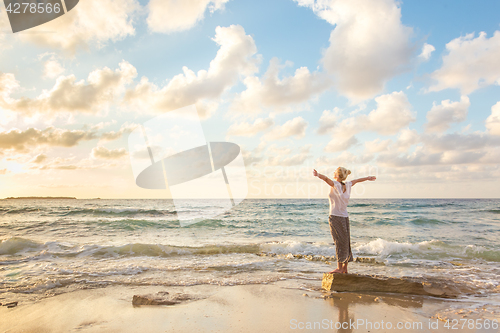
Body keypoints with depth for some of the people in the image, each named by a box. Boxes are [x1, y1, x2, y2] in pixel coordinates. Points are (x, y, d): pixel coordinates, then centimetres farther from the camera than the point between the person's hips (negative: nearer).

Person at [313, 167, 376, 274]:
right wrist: (368, 178, 45)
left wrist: (318, 175, -51)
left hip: (335, 217, -7)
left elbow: (326, 178, -32)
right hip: (345, 217, 7)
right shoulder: (347, 185, 8)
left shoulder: (336, 185, -10)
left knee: (339, 243, -5)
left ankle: (339, 268, -1)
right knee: (345, 243, 10)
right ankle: (345, 268, 17)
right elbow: (357, 180, 28)